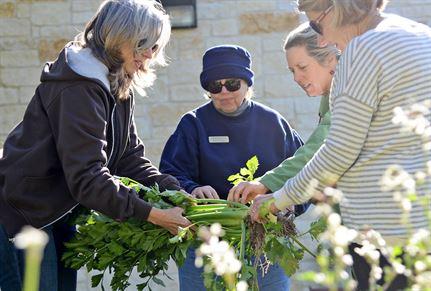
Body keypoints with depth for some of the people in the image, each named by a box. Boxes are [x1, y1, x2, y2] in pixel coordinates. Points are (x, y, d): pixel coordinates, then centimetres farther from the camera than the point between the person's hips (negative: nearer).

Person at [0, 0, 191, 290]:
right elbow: (87, 176, -30)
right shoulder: (78, 88, -24)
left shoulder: (119, 88, 8)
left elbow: (130, 157, 6)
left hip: (58, 211, 10)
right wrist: (151, 214, -30)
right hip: (23, 212, -10)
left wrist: (177, 191, -9)